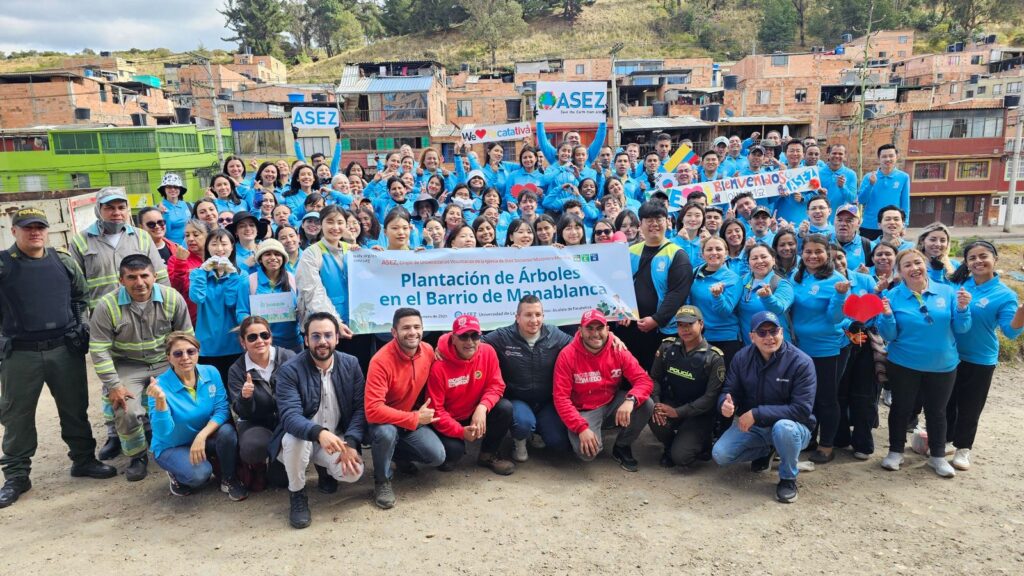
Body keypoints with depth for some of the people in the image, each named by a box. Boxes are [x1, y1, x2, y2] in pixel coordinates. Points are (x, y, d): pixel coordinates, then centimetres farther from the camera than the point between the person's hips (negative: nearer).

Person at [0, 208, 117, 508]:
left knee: (75, 408, 12)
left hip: (65, 348, 3)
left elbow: (80, 297, 17)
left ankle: (83, 459, 27)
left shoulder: (64, 261, 7)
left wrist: (79, 331, 10)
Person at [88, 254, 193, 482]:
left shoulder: (172, 298, -9)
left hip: (166, 364, 1)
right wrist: (114, 385, -15)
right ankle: (138, 457, 8)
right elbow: (99, 350, -10)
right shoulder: (107, 305, -14)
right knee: (126, 411, -21)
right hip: (128, 367, -1)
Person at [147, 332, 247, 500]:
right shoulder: (160, 385, -21)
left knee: (227, 431, -29)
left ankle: (228, 479, -3)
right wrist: (160, 400, -44)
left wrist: (201, 436, -29)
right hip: (172, 447, -3)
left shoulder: (211, 373, -11)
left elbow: (222, 409, -14)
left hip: (205, 437, 4)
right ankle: (176, 475, 6)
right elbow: (163, 432, -29)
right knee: (200, 474, -31)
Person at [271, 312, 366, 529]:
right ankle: (297, 495, -8)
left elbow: (360, 407, -7)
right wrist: (319, 433, -49)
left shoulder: (351, 364, -6)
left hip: (337, 437, 2)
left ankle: (324, 467, 15)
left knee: (353, 471, -25)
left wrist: (351, 443, -24)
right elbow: (290, 416, -29)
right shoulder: (289, 370, -17)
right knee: (296, 438, -37)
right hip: (301, 438, -2)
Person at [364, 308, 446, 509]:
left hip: (415, 420, 5)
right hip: (385, 421, -5)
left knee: (437, 457, -15)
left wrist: (426, 411, -2)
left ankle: (400, 454, 19)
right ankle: (382, 481, -8)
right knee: (386, 432, -38)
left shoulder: (428, 351, -10)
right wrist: (415, 418, -30)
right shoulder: (381, 361, -29)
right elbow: (373, 410, -35)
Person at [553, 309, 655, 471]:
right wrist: (581, 427, -30)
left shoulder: (618, 351, -9)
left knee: (646, 404, -22)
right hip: (584, 411, -3)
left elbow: (644, 380, -14)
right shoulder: (567, 355, -17)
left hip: (612, 405, 4)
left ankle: (622, 447, 3)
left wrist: (630, 400, -36)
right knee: (586, 452, -30)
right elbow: (561, 398, -19)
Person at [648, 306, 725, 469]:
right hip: (670, 403, 3)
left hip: (698, 414, -3)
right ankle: (670, 446, 5)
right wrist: (656, 403, -17)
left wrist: (678, 412, -21)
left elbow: (711, 397, -15)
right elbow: (654, 378, 2)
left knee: (681, 457, -20)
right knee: (657, 422, -32)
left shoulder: (714, 358, -12)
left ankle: (702, 442, 16)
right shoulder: (667, 347, -1)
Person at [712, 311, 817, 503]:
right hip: (751, 425, 4)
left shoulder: (801, 362, -20)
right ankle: (765, 451, 17)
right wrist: (725, 404, -29)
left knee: (783, 428, -39)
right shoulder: (742, 357, -7)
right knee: (720, 455, -15)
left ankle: (788, 478, -8)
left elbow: (802, 410, -25)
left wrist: (757, 414, -30)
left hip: (791, 427, -4)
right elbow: (729, 391, -2)